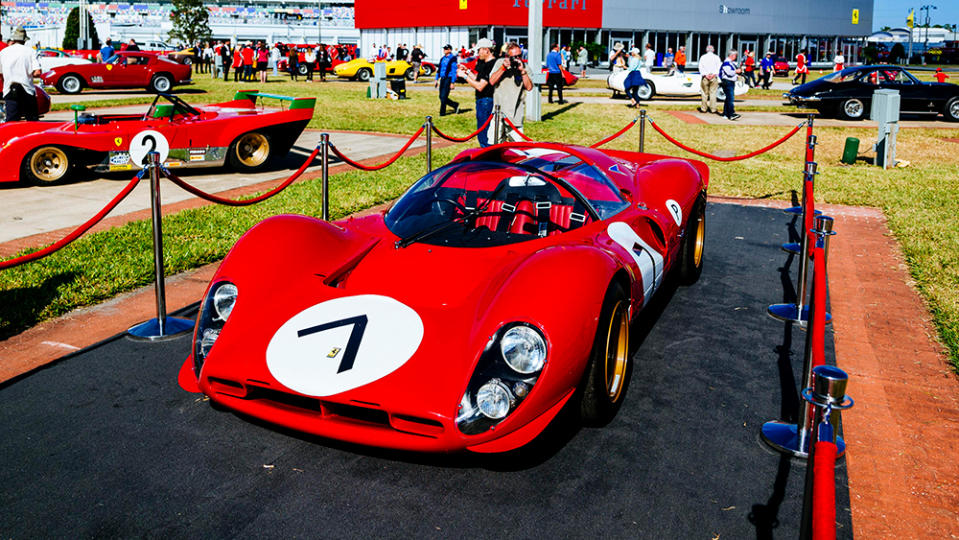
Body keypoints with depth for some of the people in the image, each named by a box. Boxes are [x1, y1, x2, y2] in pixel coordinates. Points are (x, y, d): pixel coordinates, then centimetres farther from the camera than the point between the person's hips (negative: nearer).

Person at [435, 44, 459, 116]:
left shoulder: (452, 59, -9)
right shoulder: (442, 59, 14)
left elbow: (454, 71, -12)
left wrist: (452, 83, -17)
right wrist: (436, 80, 16)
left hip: (448, 79, -8)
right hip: (442, 79, 8)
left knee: (444, 96, -8)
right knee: (441, 97, 8)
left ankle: (442, 112, 3)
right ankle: (455, 105, 24)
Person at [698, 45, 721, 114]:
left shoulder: (703, 57, 4)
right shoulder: (716, 57, 4)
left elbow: (701, 67, -4)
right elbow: (719, 67, -3)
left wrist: (705, 74, -7)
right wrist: (714, 74, -6)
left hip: (705, 77, 0)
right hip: (714, 77, 0)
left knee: (704, 93, 6)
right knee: (713, 93, 2)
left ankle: (704, 108, 8)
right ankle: (713, 109, 1)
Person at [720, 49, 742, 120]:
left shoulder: (732, 63, 20)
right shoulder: (726, 62, -13)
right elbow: (728, 72, -21)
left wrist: (736, 76, 12)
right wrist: (736, 71, -9)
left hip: (731, 82, 11)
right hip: (727, 82, -11)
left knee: (728, 98, 13)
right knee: (730, 98, -18)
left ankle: (725, 113, 19)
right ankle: (731, 114, -25)